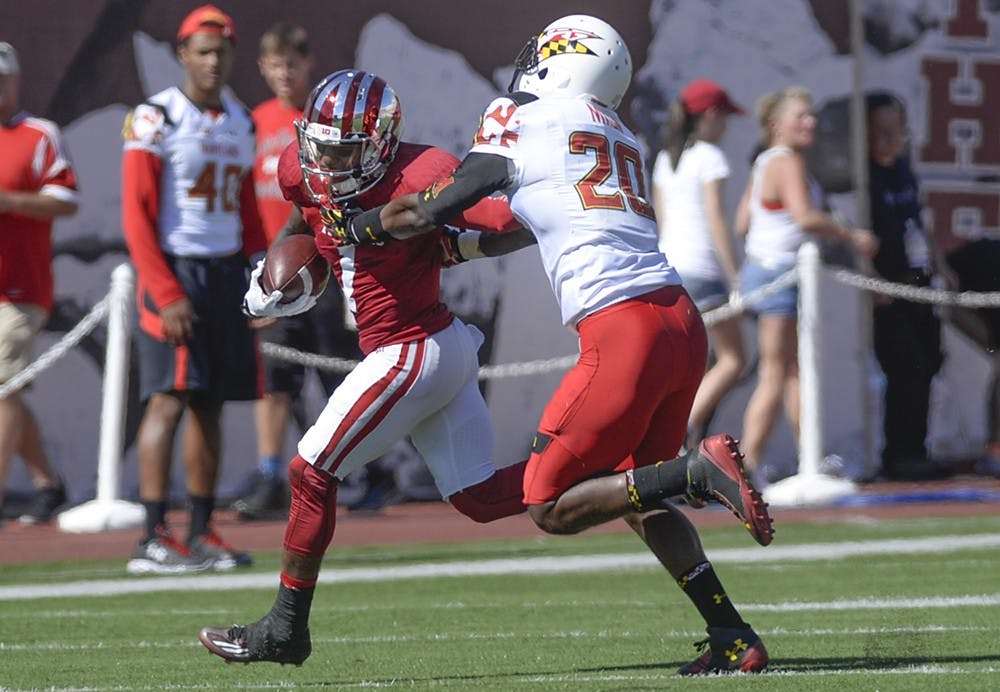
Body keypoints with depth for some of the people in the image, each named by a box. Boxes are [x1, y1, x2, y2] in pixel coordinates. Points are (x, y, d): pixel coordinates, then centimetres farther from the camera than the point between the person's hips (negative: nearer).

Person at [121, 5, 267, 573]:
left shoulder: (242, 122, 14)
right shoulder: (157, 119, -8)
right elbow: (137, 218, -12)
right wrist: (166, 294, -18)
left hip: (228, 272, 7)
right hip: (175, 270, -7)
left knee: (211, 405, 8)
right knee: (171, 399, -12)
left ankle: (202, 533, 13)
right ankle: (154, 538, -13)